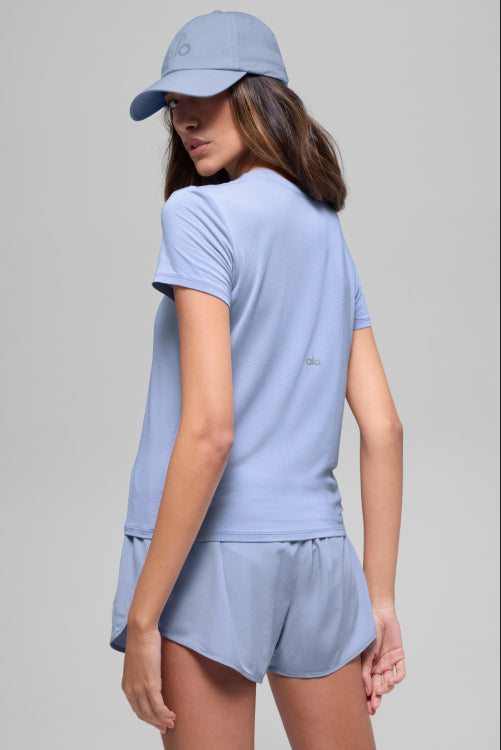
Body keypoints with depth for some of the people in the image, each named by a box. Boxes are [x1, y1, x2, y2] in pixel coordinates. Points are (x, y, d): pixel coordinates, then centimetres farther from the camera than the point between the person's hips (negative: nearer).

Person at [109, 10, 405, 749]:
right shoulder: (331, 237, 13)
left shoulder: (199, 215, -8)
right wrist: (380, 598, 13)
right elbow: (384, 429, 10)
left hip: (207, 551, -6)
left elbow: (208, 429, -17)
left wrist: (143, 614, -14)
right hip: (316, 554, 7)